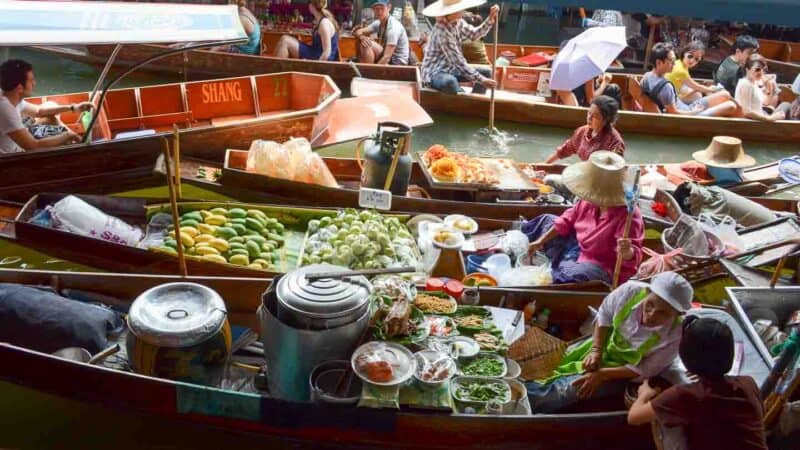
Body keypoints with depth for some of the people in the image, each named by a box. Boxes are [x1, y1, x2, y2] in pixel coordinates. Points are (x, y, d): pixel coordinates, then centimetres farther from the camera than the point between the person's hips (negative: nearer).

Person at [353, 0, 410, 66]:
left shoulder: (393, 27, -22)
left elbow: (387, 57, -28)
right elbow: (357, 32, 3)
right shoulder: (378, 23, 4)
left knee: (368, 45, -21)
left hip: (397, 63, -8)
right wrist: (361, 37, -21)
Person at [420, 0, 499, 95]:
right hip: (434, 74, -10)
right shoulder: (442, 32, -26)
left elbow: (474, 34, 10)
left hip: (450, 70, 10)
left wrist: (491, 18, -4)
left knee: (486, 73, 6)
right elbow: (458, 61, -28)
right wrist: (481, 80, -28)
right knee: (449, 81, -44)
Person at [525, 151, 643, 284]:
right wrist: (540, 241, 12)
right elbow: (566, 222, 9)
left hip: (603, 269, -8)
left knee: (567, 274, -40)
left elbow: (633, 256, -34)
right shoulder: (589, 202, -7)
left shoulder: (628, 215, -32)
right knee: (547, 220, 17)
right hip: (579, 250, 9)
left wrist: (627, 251, -59)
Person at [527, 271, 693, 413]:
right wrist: (596, 351, -16)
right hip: (606, 344, 4)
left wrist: (602, 374, -23)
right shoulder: (631, 291, -29)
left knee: (571, 388, -15)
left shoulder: (675, 336, -33)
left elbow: (645, 370, -21)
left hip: (626, 373, -4)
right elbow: (604, 315, -9)